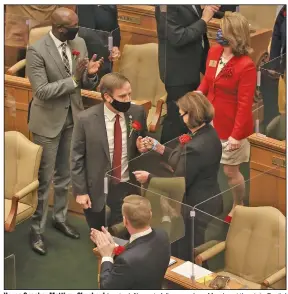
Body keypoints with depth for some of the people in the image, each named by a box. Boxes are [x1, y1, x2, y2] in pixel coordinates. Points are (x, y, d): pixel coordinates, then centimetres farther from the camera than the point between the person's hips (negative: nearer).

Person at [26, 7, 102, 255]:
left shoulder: (79, 43, -1)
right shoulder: (37, 51, -20)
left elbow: (85, 85, 5)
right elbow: (42, 91, -24)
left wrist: (90, 74, -18)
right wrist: (74, 79, -30)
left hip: (73, 118, 6)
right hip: (48, 121, -6)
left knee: (64, 175, 19)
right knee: (44, 178, 2)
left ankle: (60, 218, 36)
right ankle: (36, 230, 14)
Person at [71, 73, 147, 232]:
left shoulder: (138, 113, -8)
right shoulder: (86, 119, -16)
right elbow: (77, 158, -8)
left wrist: (142, 147, -14)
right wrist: (80, 191, -7)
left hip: (126, 187, 2)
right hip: (97, 188, -2)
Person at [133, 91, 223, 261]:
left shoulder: (195, 148, -31)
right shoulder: (209, 133, -1)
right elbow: (183, 162, 9)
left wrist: (148, 178, -9)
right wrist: (157, 147, 11)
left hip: (196, 210, -10)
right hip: (207, 202, 10)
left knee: (188, 257, 9)